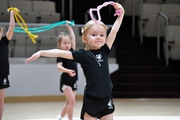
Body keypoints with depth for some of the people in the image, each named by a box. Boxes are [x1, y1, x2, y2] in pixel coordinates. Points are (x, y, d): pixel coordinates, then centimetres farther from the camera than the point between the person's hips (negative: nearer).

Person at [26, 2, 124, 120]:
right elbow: (61, 53, -12)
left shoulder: (104, 51, 5)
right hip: (91, 100, -3)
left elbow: (114, 31, 3)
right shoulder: (83, 54, -5)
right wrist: (41, 52, -19)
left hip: (106, 99, 3)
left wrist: (120, 15, -2)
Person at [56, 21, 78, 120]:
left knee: (69, 103, 12)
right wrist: (68, 71, -42)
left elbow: (73, 38, 7)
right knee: (72, 101, -17)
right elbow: (59, 66, -26)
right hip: (65, 81, -6)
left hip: (73, 81, 6)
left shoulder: (72, 51, 5)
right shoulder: (60, 55, -11)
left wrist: (69, 26, 11)